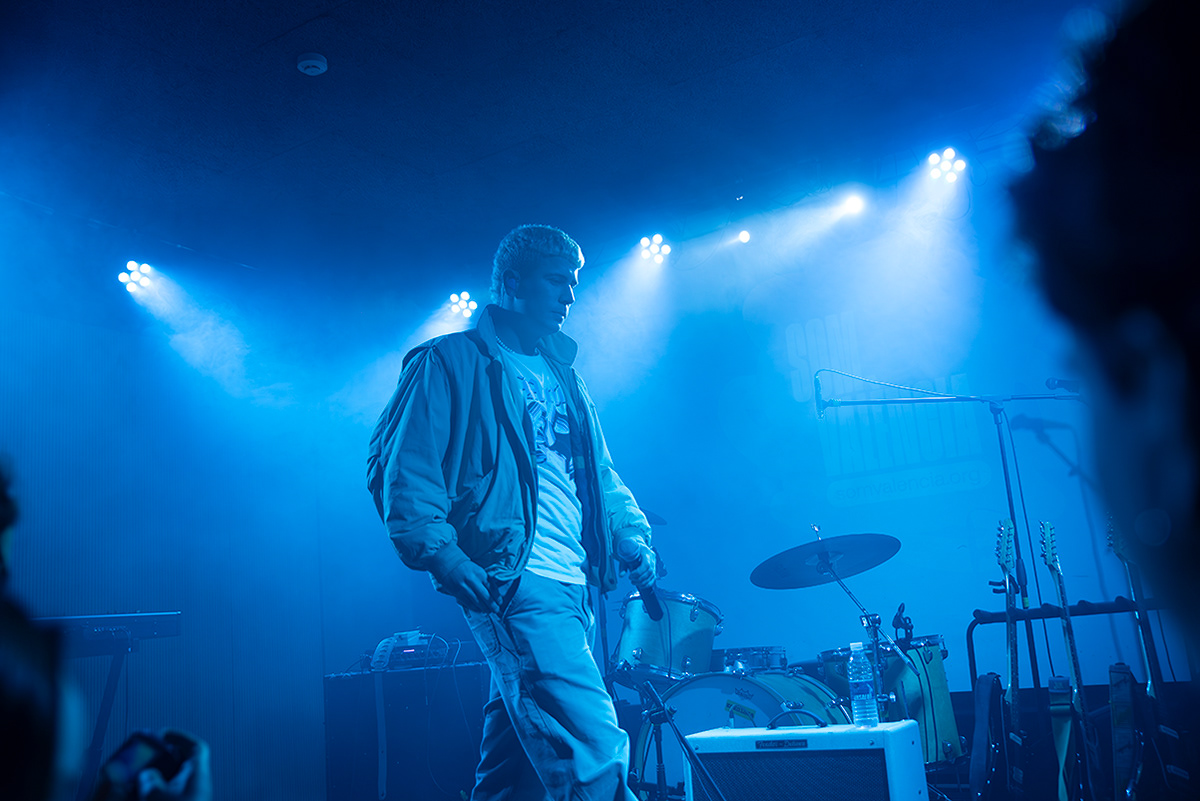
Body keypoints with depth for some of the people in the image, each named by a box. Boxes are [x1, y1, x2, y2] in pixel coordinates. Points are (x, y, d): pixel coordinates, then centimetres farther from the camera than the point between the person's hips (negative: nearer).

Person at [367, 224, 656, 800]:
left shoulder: (562, 376, 23)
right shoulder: (449, 363, 1)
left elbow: (599, 470, 26)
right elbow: (400, 468, -6)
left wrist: (631, 535, 8)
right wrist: (440, 553, -18)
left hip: (574, 586, 8)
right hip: (510, 579, -8)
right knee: (597, 753, -17)